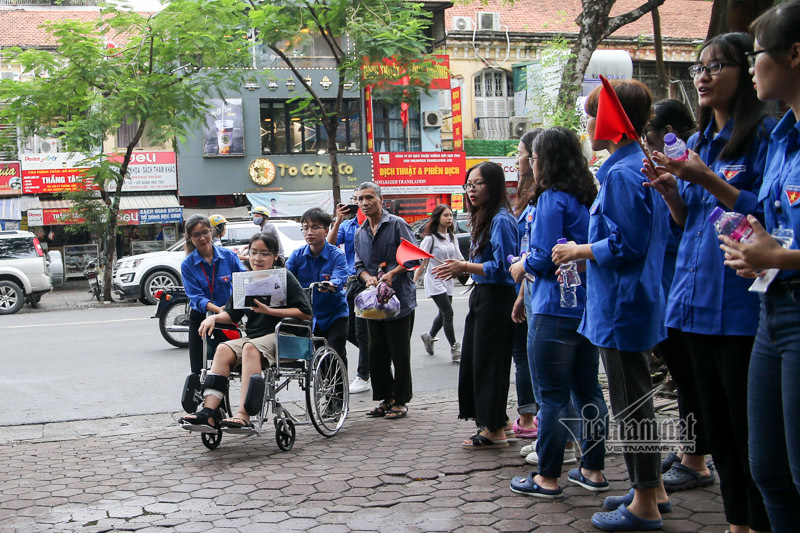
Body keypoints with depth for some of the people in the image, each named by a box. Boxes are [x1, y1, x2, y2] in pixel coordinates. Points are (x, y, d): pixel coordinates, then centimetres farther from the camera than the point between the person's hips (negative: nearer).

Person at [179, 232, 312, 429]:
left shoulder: (284, 278, -1)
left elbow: (306, 313, -9)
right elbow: (232, 315, 19)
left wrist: (269, 311, -14)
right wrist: (214, 318, -3)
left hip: (279, 336, -6)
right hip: (252, 336, 6)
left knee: (250, 348, -35)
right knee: (223, 349, -23)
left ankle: (244, 415, -44)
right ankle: (210, 411, -32)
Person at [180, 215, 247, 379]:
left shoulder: (229, 255, -5)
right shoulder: (187, 265, -8)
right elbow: (197, 297, -16)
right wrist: (218, 309, -34)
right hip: (200, 318, 0)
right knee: (198, 370, 3)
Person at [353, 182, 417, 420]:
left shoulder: (397, 224, -5)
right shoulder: (359, 233, 14)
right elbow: (359, 265, 13)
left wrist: (392, 274, -22)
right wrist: (368, 278, -8)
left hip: (400, 298, -6)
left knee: (399, 353, -1)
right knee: (376, 353, 10)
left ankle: (401, 400, 10)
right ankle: (386, 398, 22)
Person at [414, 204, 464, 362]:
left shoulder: (452, 237, 10)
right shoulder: (431, 238, -9)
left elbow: (459, 259, 12)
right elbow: (421, 261, -10)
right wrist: (414, 282, -14)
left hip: (447, 281, 7)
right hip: (434, 281, -7)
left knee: (443, 314, 13)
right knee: (448, 313, -11)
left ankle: (429, 336, 37)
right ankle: (454, 348, -5)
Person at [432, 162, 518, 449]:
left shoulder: (501, 220, -16)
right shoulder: (483, 219, 15)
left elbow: (502, 267, -20)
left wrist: (465, 267, -15)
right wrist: (459, 269, 7)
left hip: (495, 299, -10)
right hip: (481, 297, 10)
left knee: (488, 362, -3)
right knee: (473, 361, 13)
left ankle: (495, 431, 8)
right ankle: (491, 423, 24)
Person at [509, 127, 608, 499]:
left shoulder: (552, 199, -13)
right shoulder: (588, 198, 11)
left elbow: (543, 258, -18)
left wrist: (522, 266, 3)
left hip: (556, 311, -8)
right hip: (589, 308, 8)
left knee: (553, 397, -1)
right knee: (588, 389, 14)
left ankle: (547, 478, 7)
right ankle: (593, 469, 22)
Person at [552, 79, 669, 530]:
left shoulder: (621, 175, -18)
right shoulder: (642, 167, 13)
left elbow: (626, 244, -23)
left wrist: (579, 251, -9)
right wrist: (584, 253, 15)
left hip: (622, 305, -10)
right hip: (639, 299, 10)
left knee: (631, 403, -1)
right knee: (637, 397, 18)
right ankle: (652, 488, 30)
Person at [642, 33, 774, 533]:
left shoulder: (766, 134, -6)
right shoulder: (698, 142, 16)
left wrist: (709, 182, -18)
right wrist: (670, 190, 0)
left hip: (741, 304, -8)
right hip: (698, 301, 8)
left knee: (750, 429, -1)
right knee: (716, 422, 14)